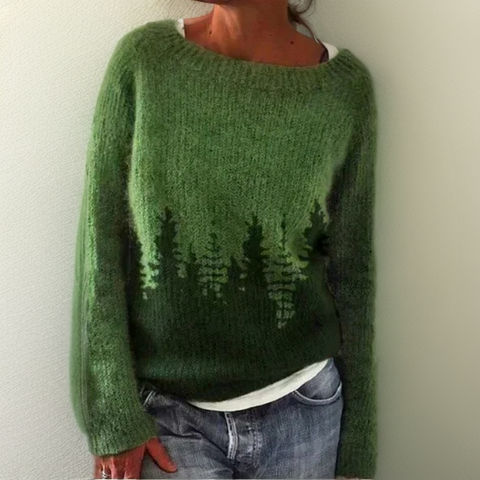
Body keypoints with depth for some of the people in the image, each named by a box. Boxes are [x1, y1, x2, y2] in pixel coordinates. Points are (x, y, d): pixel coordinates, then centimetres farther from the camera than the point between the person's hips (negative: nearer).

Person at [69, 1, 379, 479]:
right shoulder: (142, 58, -7)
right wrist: (113, 420, -7)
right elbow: (99, 246, -5)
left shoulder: (346, 86, -6)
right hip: (164, 415, 0)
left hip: (303, 411, 1)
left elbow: (351, 271, 0)